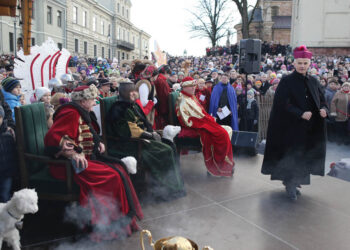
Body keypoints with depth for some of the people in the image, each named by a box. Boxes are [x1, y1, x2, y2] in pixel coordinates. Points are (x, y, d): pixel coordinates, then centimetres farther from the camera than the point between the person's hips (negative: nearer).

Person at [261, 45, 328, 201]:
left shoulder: (313, 82, 11)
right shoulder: (287, 81, -5)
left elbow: (321, 100, 14)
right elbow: (283, 104, -13)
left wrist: (323, 109, -9)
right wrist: (301, 114, -23)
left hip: (309, 129, 5)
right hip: (291, 127, -5)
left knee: (303, 156, 9)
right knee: (291, 155, -3)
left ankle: (296, 182, 23)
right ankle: (290, 185, 10)